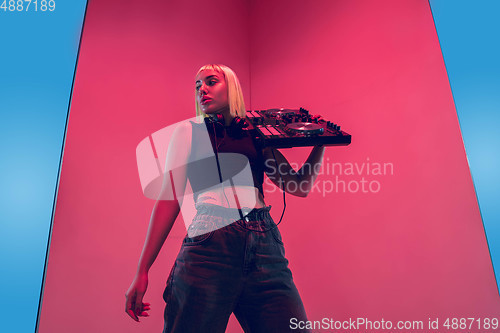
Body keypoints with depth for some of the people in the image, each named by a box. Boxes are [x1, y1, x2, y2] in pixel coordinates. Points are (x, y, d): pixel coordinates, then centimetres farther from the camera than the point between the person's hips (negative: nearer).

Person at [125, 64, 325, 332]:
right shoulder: (189, 131, 14)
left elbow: (300, 187, 20)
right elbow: (170, 199, 7)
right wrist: (142, 271, 3)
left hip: (265, 249, 3)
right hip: (210, 246, -2)